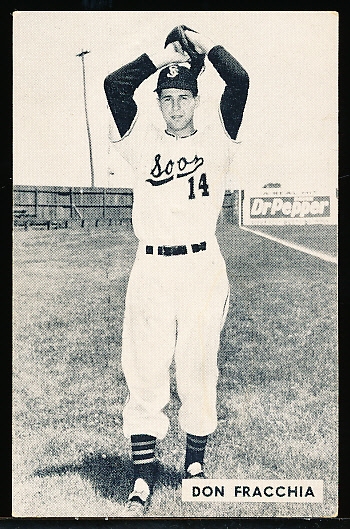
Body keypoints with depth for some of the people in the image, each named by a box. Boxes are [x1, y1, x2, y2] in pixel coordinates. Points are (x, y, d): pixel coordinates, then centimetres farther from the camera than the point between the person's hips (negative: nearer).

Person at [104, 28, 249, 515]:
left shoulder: (216, 143, 8)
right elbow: (115, 85, 1)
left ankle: (196, 464, 25)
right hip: (150, 270, 1)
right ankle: (142, 481, 10)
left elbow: (239, 81, -3)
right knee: (144, 373, 0)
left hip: (202, 268, -1)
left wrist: (204, 43, 11)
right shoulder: (143, 143, 11)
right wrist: (162, 56, 9)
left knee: (198, 372, 6)